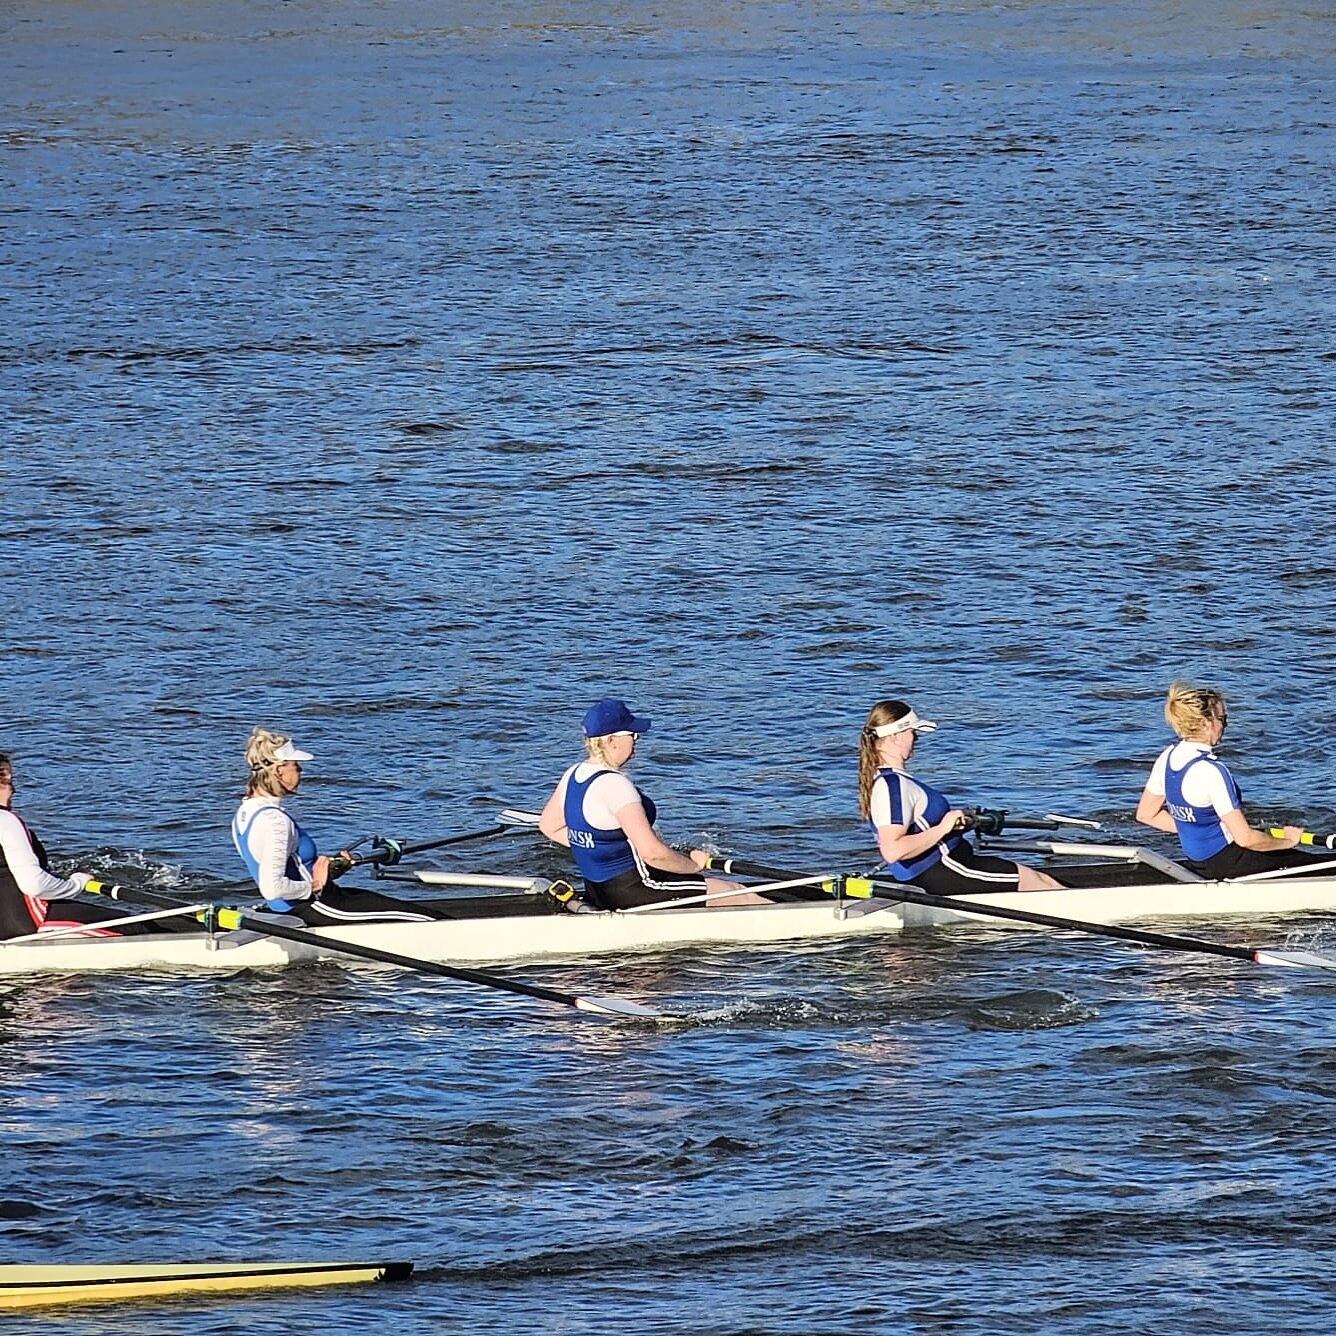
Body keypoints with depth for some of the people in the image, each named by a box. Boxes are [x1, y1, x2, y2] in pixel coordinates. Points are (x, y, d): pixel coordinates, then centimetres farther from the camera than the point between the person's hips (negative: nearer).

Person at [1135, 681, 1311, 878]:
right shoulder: (1211, 771, -27)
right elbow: (1245, 838, -26)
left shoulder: (1168, 757, -2)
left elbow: (1146, 815, 10)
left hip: (1197, 862, 9)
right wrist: (1288, 841, -10)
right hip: (1226, 863, -9)